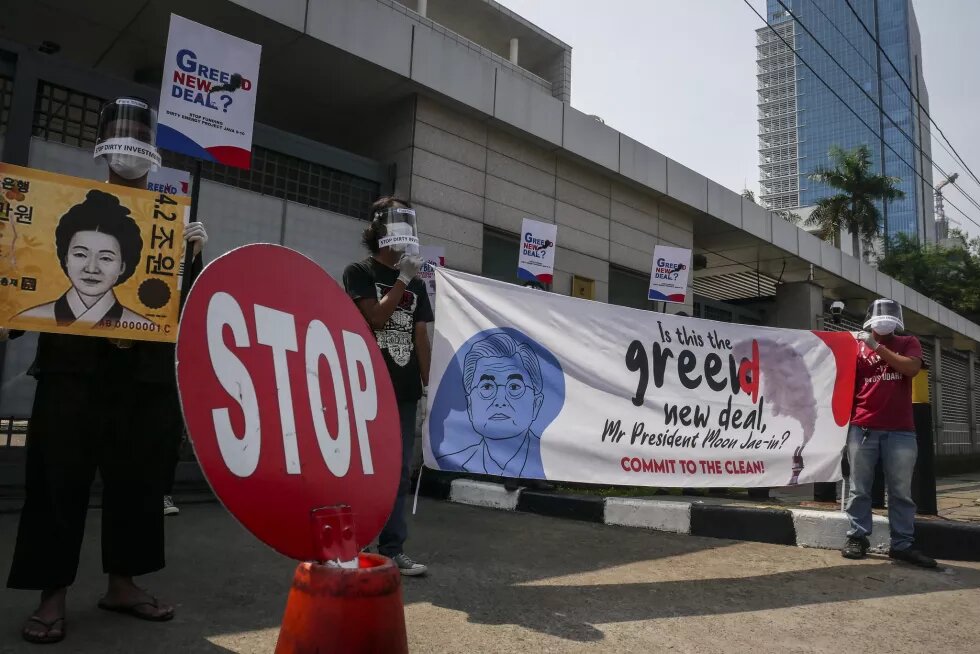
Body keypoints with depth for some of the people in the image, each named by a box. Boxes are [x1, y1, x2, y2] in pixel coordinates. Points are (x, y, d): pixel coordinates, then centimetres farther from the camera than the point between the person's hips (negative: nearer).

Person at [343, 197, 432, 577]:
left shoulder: (417, 285, 16)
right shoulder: (359, 272, 1)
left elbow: (420, 337, 14)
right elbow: (376, 316, -12)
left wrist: (427, 385, 9)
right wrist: (403, 279, -10)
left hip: (404, 393, 5)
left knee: (400, 474, 7)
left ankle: (393, 550, 14)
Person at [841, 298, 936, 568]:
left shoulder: (908, 343, 11)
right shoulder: (857, 347, 10)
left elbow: (912, 368, -9)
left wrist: (878, 347, -11)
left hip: (900, 431, 0)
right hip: (862, 428, 0)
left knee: (901, 491, 3)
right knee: (859, 489, 3)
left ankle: (902, 544, 10)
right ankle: (857, 538, 9)